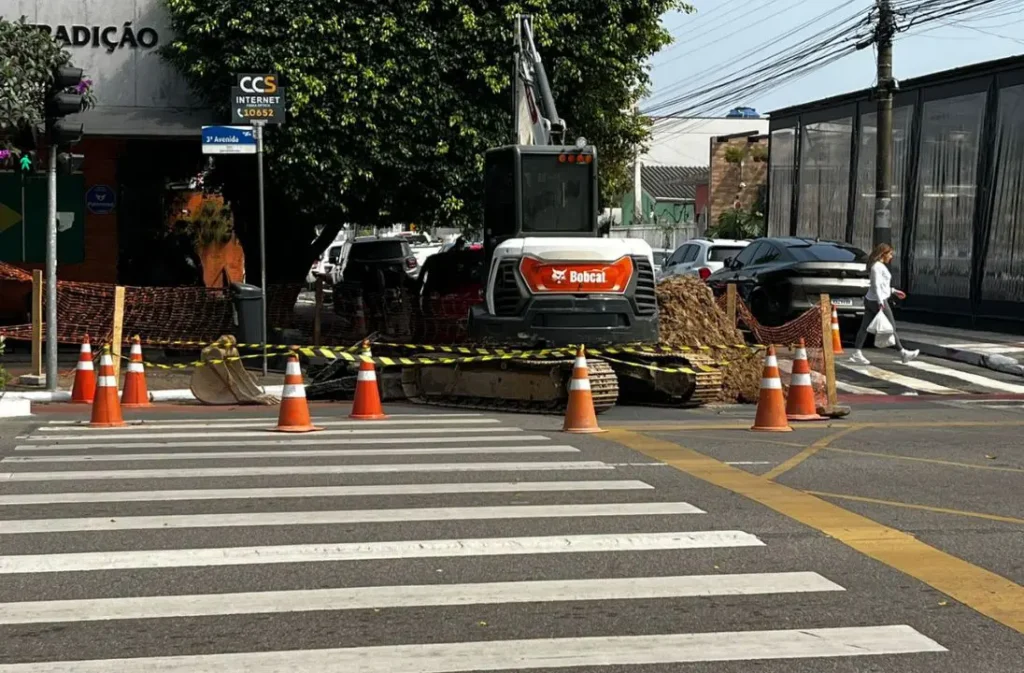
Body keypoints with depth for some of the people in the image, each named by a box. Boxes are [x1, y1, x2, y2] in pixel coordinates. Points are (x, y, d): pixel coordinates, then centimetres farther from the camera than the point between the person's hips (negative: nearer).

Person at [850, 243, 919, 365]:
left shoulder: (880, 266, 16)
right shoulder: (877, 266, -15)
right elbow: (876, 285, -21)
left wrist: (894, 291, 27)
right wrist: (880, 302, -25)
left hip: (870, 300, 10)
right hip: (877, 301, -10)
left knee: (865, 327, 6)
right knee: (891, 327, -1)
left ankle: (856, 354, 4)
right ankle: (903, 353, 7)